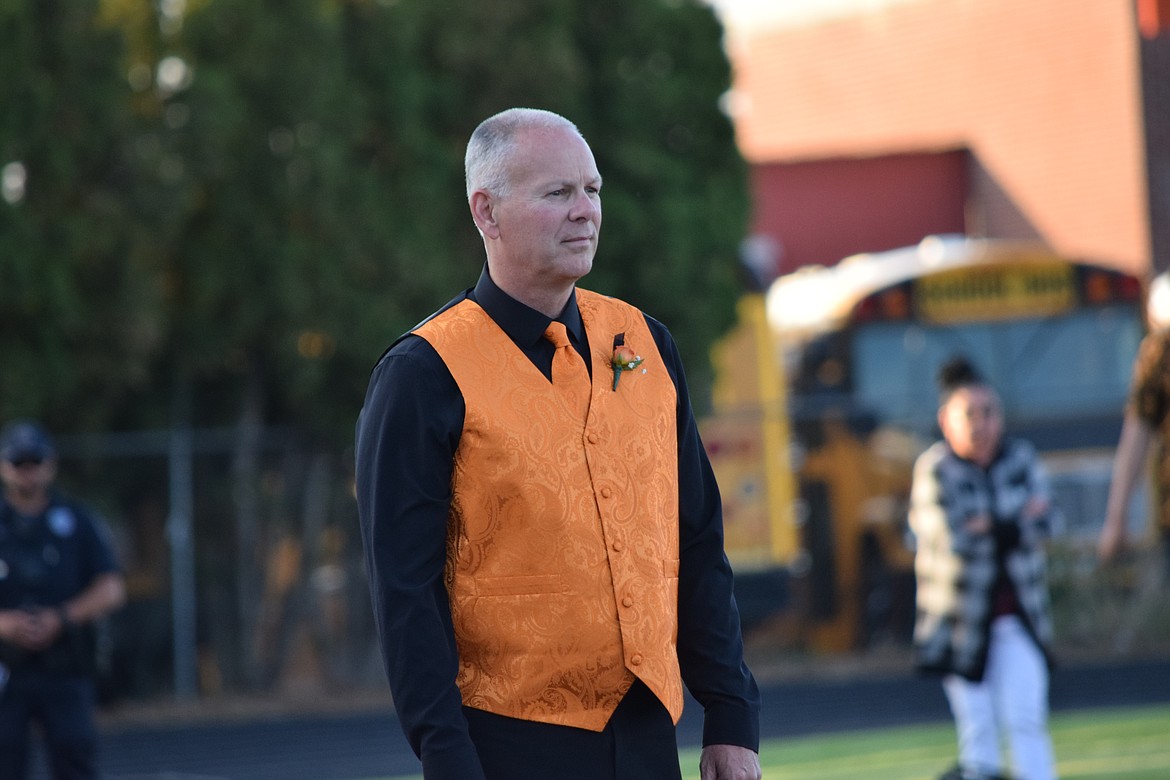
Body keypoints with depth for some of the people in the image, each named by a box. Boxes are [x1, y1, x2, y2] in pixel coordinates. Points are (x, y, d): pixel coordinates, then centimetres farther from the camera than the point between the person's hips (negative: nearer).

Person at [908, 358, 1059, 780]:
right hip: (959, 614, -2)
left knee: (1026, 719, -7)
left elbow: (1042, 525, -8)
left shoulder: (1021, 459, 2)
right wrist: (1016, 522, -12)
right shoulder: (935, 470, -9)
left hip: (1017, 610, 2)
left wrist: (986, 526, -19)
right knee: (976, 723, 2)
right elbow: (952, 538, -20)